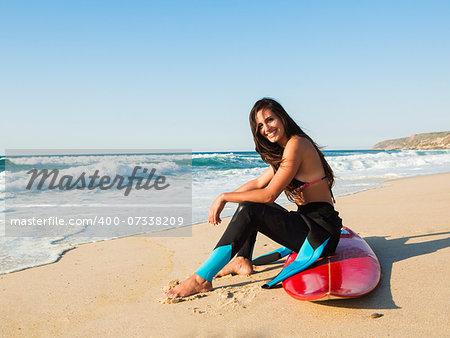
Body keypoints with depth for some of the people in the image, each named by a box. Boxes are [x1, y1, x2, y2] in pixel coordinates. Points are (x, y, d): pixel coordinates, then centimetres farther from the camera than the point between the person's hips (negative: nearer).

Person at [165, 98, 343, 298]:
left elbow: (269, 195, -19)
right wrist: (223, 199, 8)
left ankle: (202, 279, -20)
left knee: (249, 211, -22)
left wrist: (224, 197, -11)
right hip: (308, 220, 10)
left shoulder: (296, 144, -16)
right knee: (250, 202, 16)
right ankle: (243, 261, 14)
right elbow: (259, 183, 17)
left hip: (321, 229, -10)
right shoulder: (283, 150, 14)